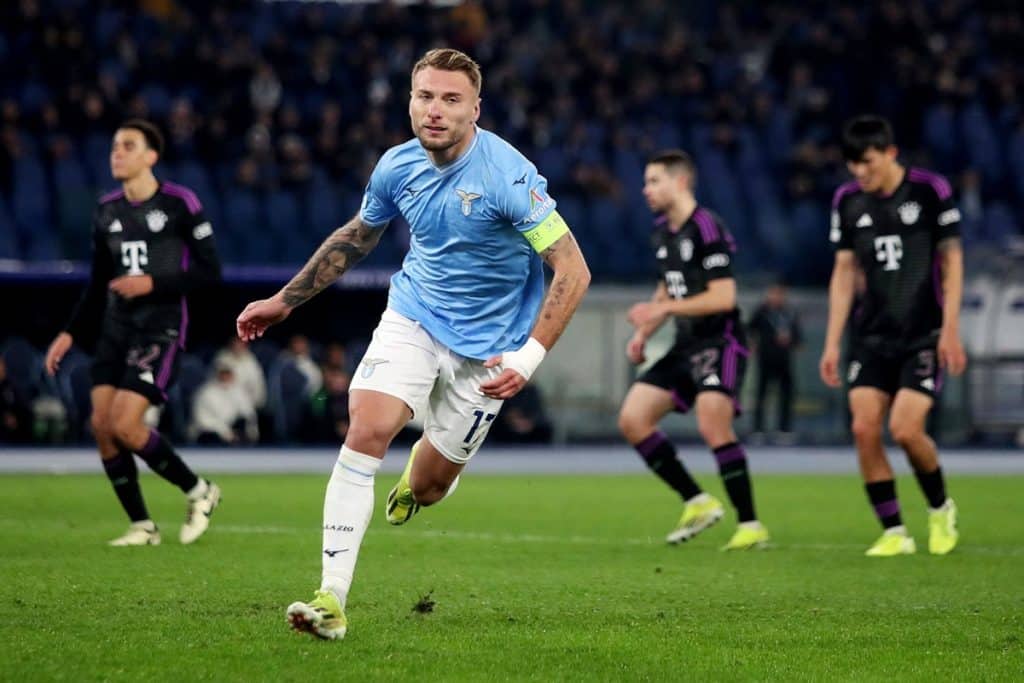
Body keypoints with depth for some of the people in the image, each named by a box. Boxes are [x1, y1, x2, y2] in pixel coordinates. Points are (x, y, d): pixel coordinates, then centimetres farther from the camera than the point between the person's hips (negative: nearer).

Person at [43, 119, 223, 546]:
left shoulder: (180, 204, -7)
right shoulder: (107, 211, 11)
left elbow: (210, 272, -7)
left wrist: (154, 284, -17)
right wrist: (71, 334, 12)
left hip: (161, 327, -7)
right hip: (115, 327, 7)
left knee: (124, 425, -17)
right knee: (101, 424, -4)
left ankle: (199, 491, 5)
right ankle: (142, 526, 8)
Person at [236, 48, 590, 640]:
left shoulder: (509, 176, -22)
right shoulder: (398, 167, -5)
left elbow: (573, 271, -22)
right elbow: (356, 237, 16)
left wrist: (529, 357, -30)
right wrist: (285, 300, 18)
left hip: (485, 345, -3)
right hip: (413, 316, 3)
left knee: (428, 488, 4)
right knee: (367, 429, -22)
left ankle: (418, 478, 46)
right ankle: (333, 596, -22)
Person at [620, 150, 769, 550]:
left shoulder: (706, 228, -14)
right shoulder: (663, 232, 14)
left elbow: (723, 297, -20)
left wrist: (663, 308, -18)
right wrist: (644, 334, 13)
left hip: (720, 342, -9)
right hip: (685, 346, 9)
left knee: (713, 425, -25)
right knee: (632, 419, 0)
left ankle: (750, 525, -16)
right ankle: (698, 503, 7)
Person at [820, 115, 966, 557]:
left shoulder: (930, 190, -7)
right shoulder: (848, 200, 4)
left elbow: (952, 259, -3)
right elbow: (844, 271, 9)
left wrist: (950, 329, -9)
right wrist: (832, 343, 5)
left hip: (925, 334, -4)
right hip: (873, 335, 4)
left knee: (905, 429, -15)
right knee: (864, 428, -9)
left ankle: (941, 509, 13)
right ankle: (894, 533, 1)